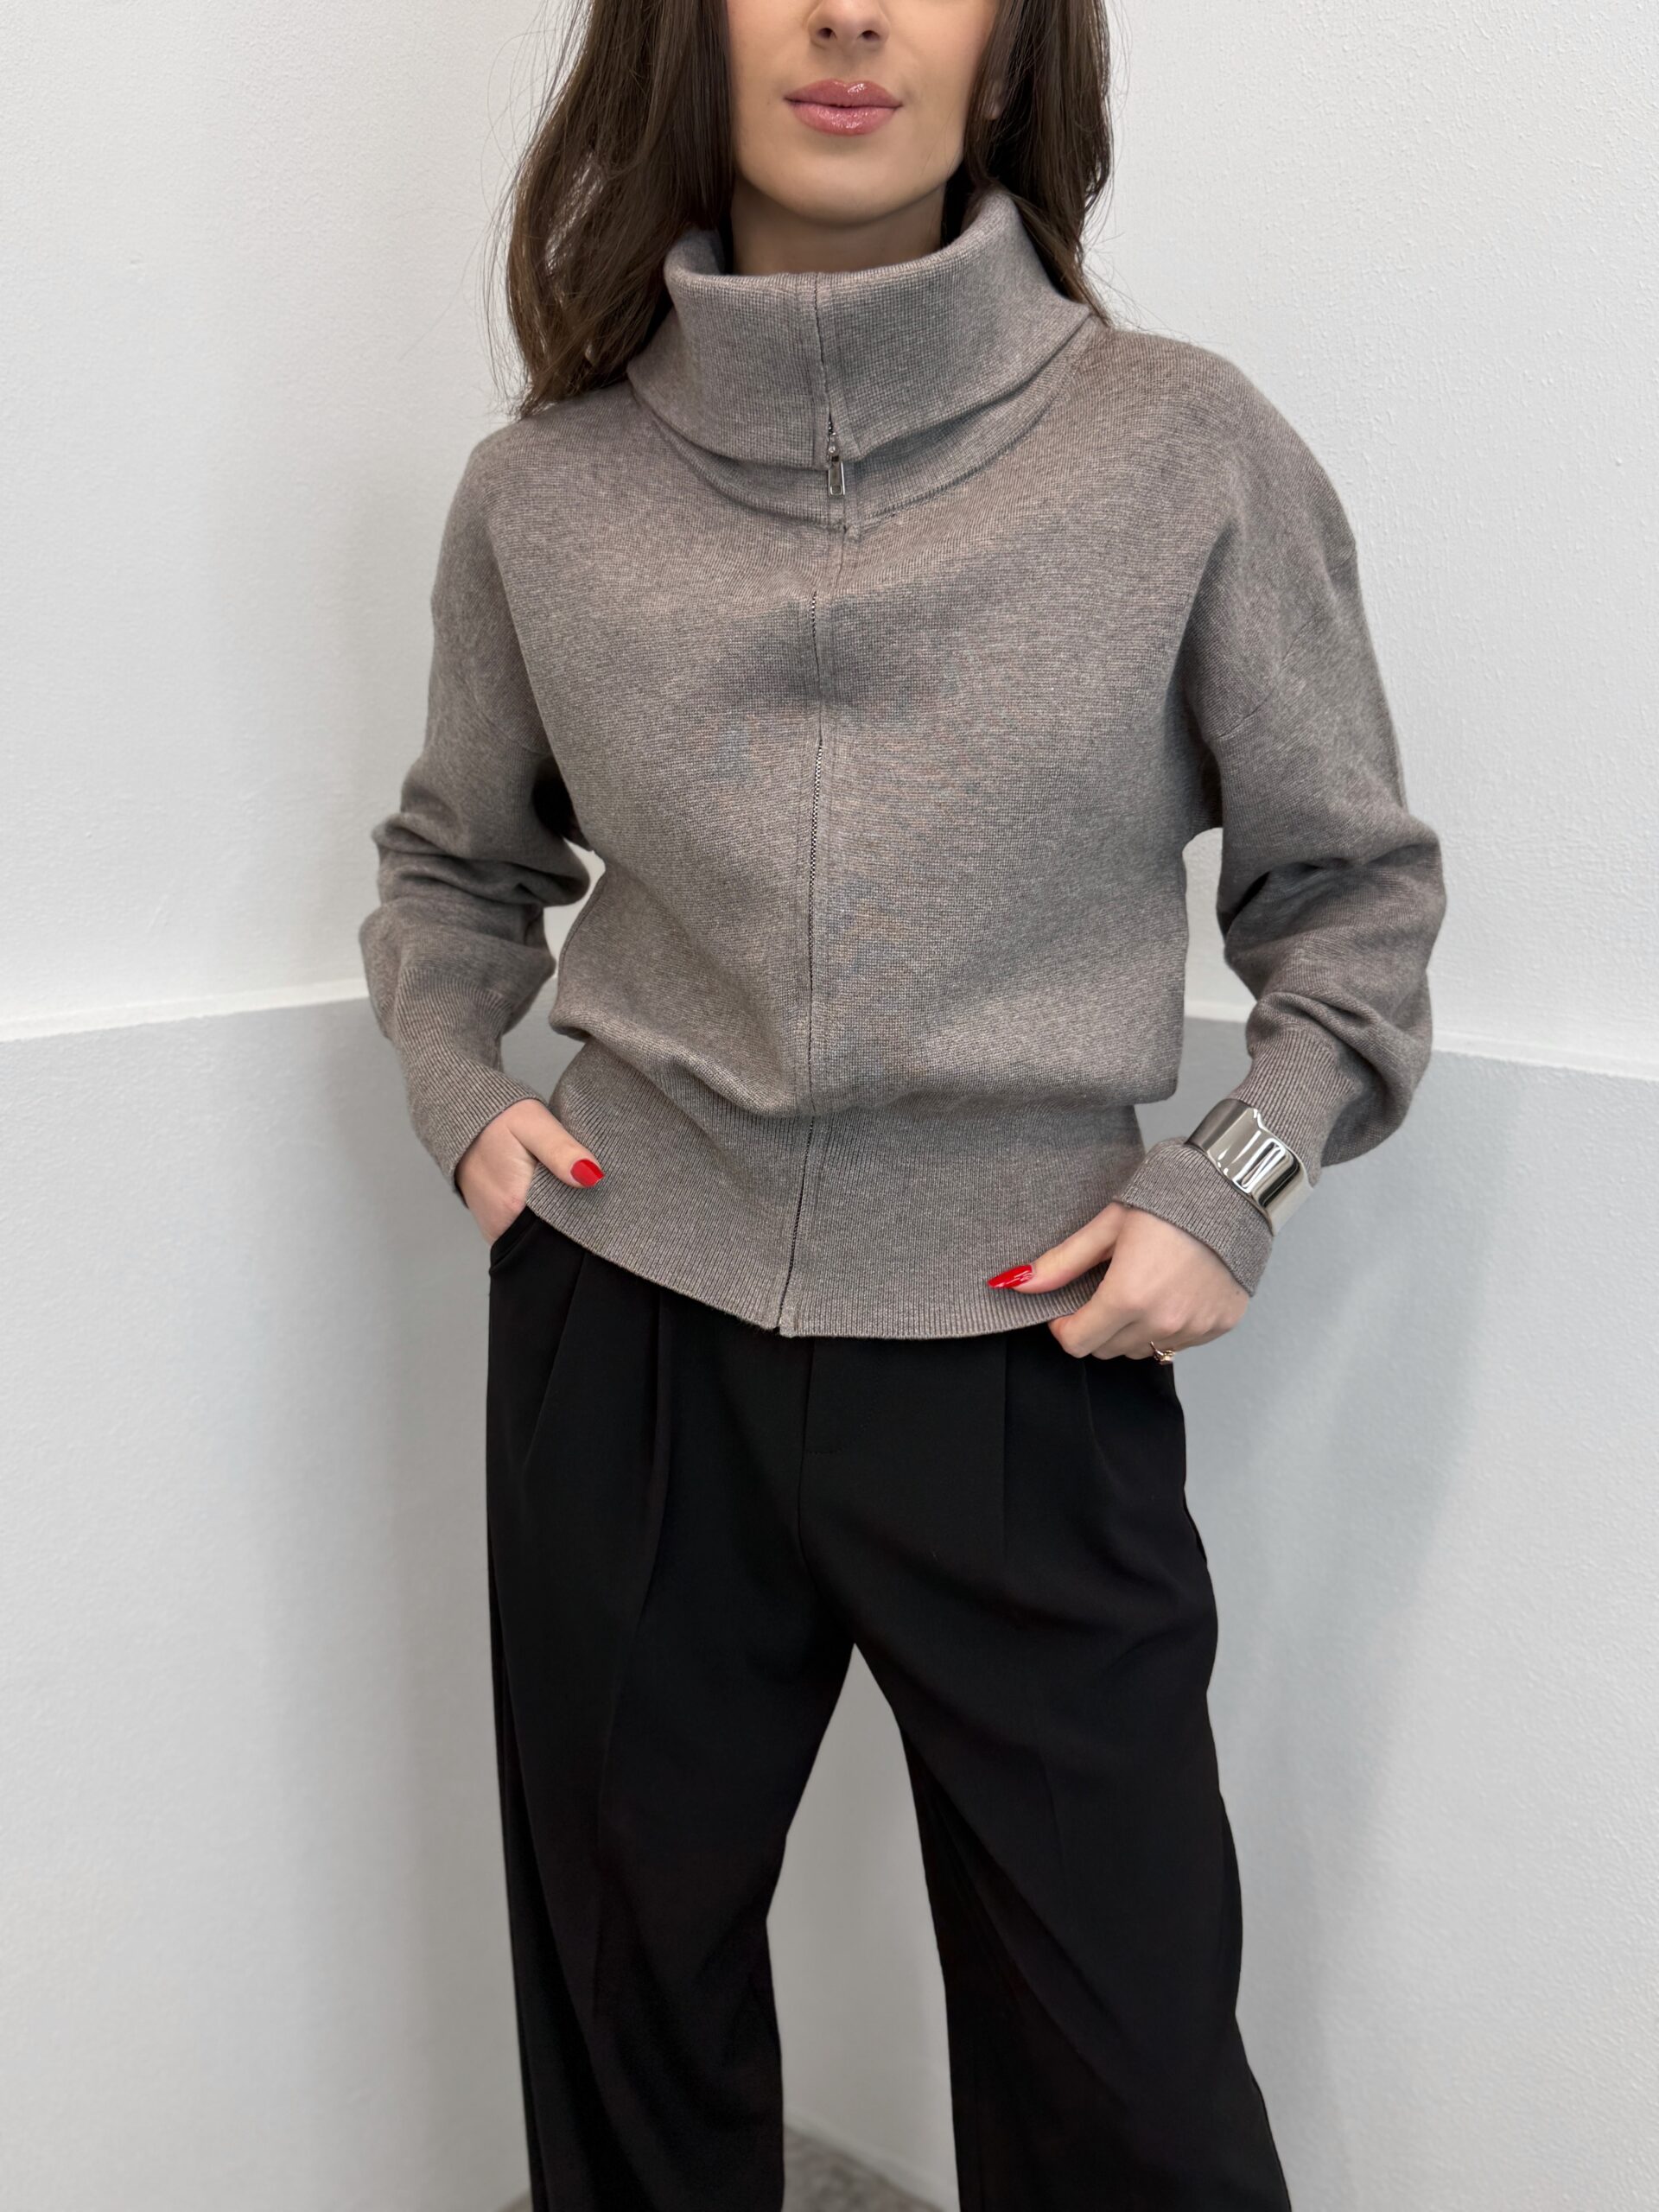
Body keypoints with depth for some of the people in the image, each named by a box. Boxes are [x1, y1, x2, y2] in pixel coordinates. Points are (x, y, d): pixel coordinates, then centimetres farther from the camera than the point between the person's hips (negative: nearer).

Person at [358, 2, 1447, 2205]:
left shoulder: (1190, 448, -4)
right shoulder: (543, 486, 2)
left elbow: (1350, 881, 6)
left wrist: (1237, 1173, -7)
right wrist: (457, 1088, 2)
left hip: (1034, 1363, -1)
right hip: (625, 1344, 2)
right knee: (630, 2014, 20)